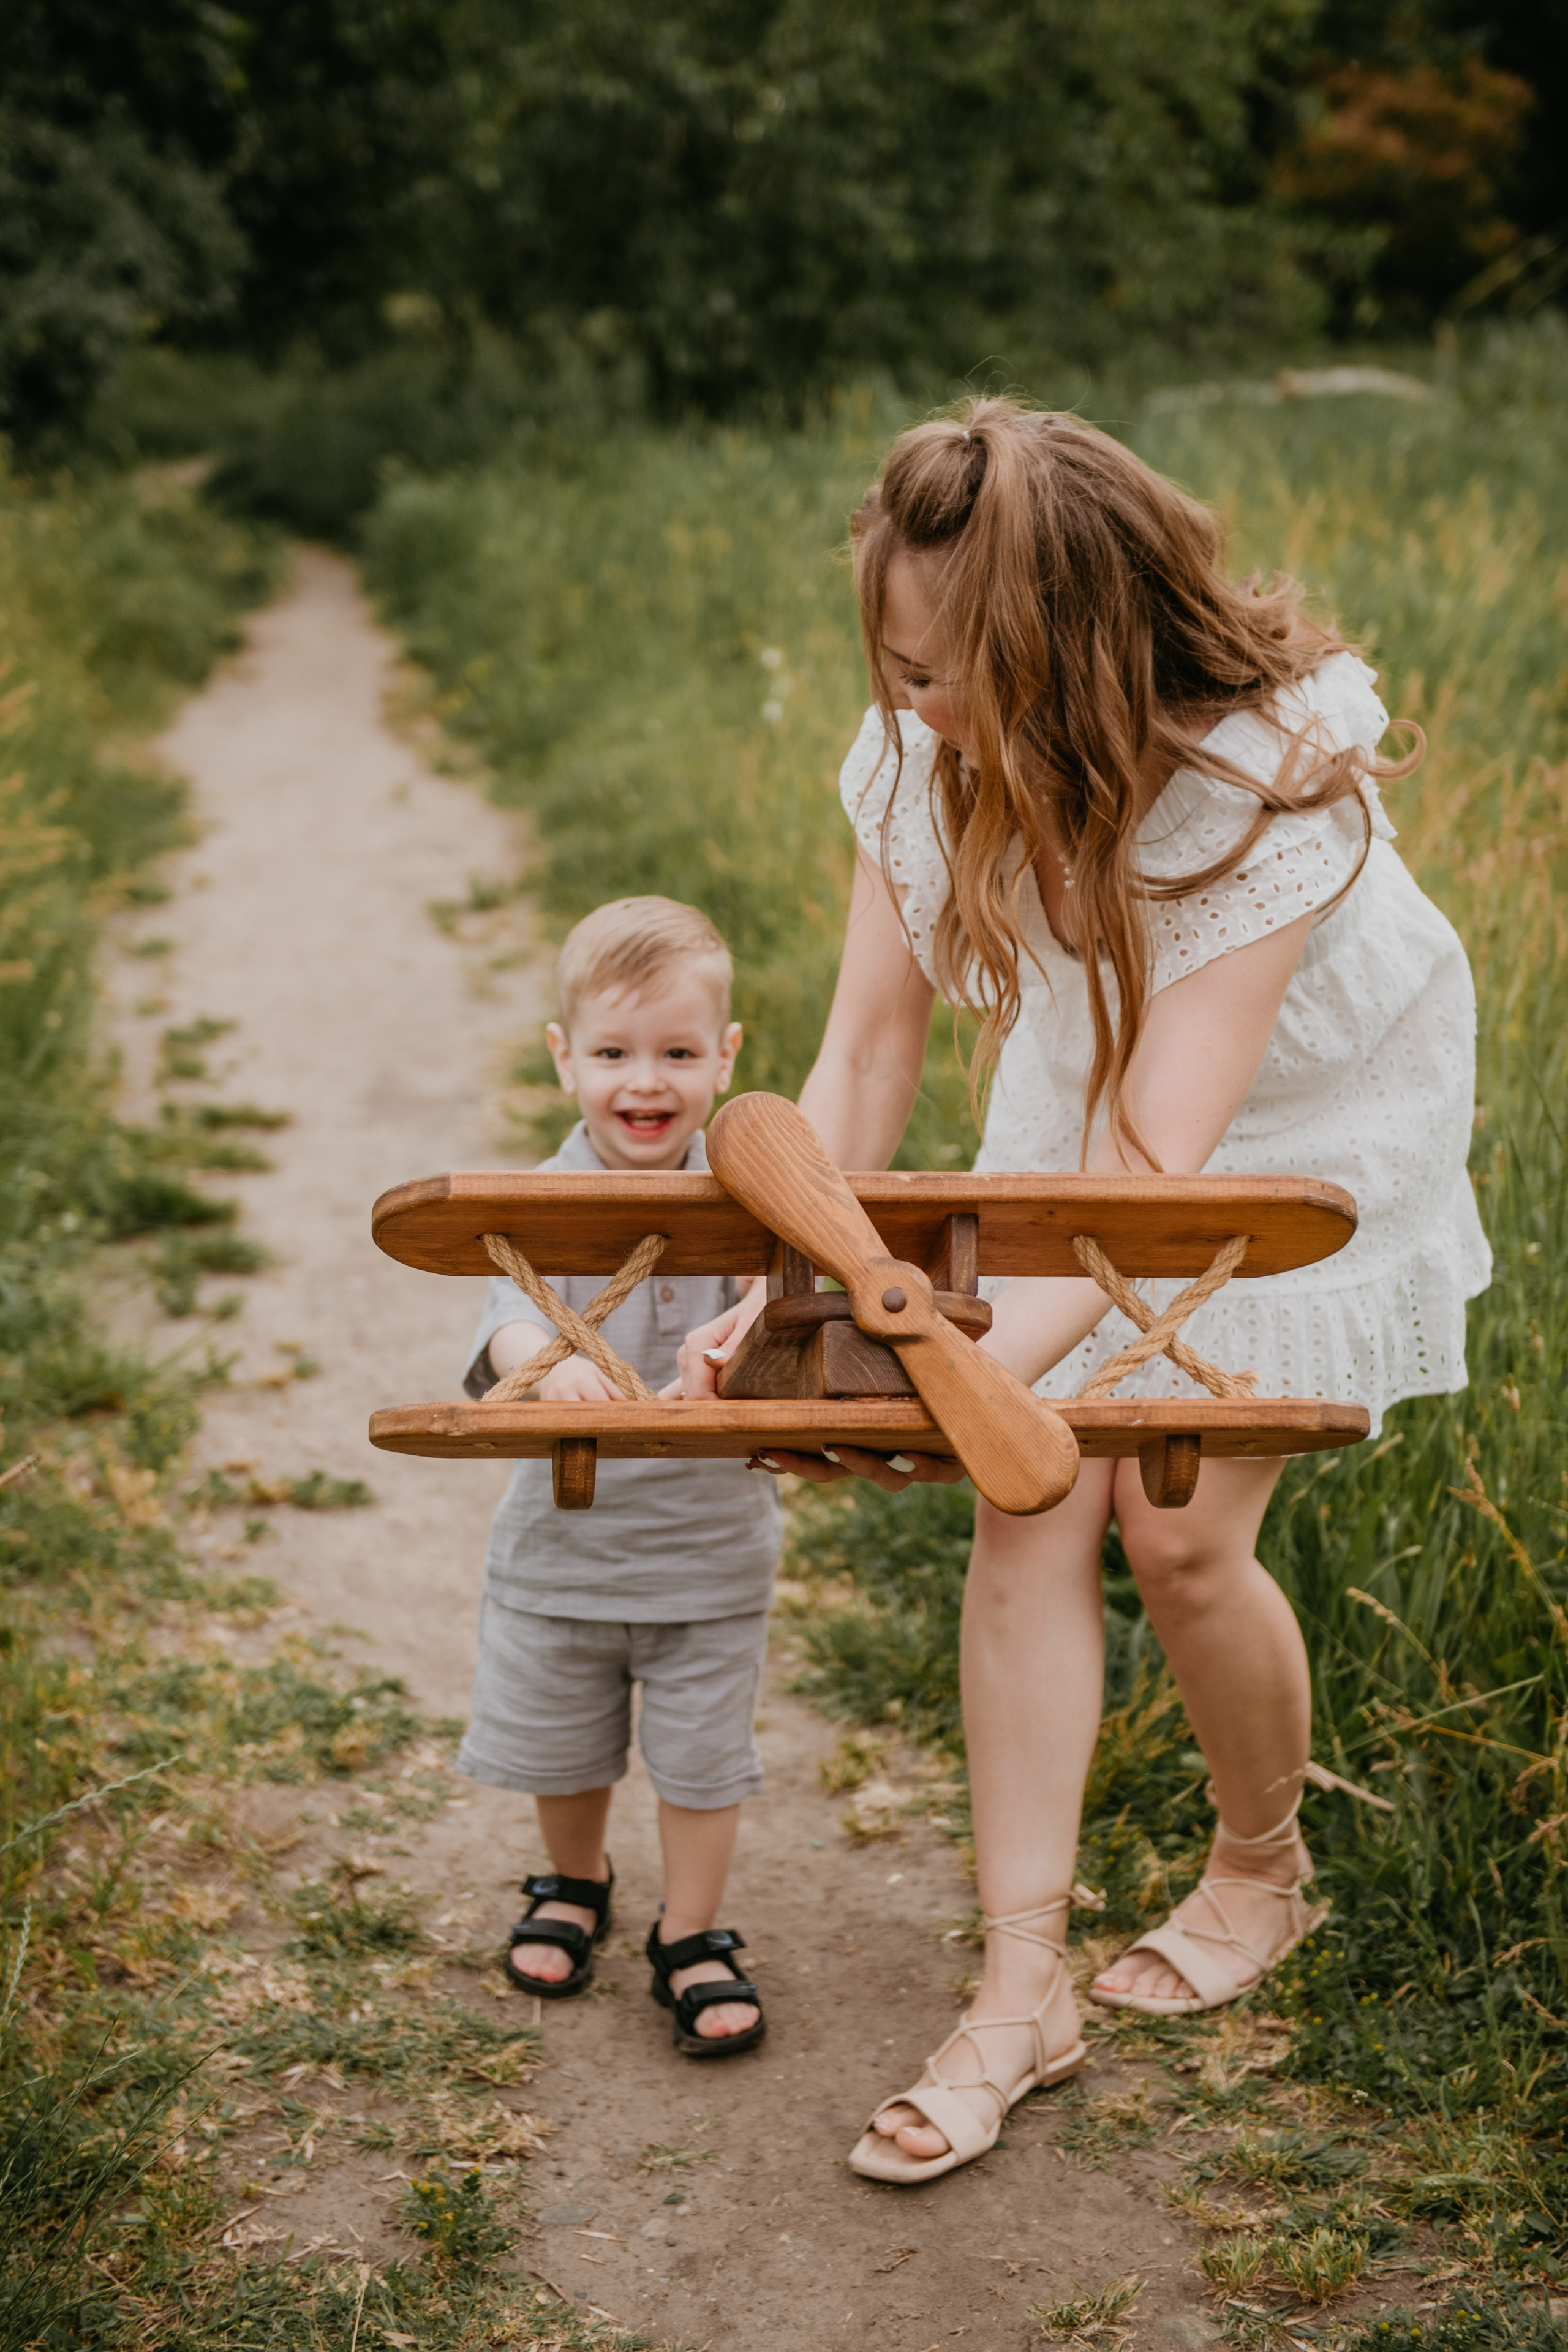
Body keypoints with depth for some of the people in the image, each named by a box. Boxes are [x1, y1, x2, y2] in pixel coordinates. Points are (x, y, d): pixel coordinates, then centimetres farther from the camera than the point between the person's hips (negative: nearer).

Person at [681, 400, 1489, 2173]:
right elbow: (866, 1046, -16)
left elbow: (1159, 1164, -42)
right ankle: (1023, 1992, 2)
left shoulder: (1260, 782, -38)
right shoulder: (927, 748, -22)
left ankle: (1261, 1870, 24)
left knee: (1182, 1533, -8)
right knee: (1028, 1517, -5)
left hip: (1305, 1119, -4)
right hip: (1081, 1094, 5)